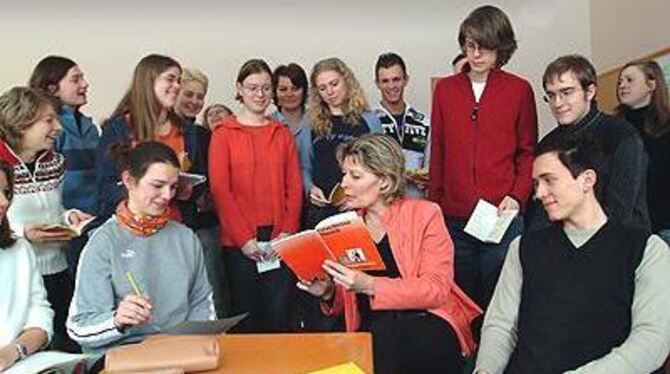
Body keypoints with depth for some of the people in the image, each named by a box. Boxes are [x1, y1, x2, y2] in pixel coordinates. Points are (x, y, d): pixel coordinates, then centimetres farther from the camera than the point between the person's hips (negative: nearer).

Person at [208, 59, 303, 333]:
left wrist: (288, 232, -5)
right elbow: (220, 190, -3)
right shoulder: (224, 133, 4)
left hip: (280, 241, 2)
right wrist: (244, 238, -10)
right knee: (245, 315, 5)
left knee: (280, 314, 2)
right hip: (238, 242, -2)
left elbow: (294, 187, 8)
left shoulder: (283, 133, 12)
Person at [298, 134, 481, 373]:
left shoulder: (424, 214, -1)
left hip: (428, 328, -3)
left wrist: (370, 286, -22)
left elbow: (437, 289, -12)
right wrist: (328, 292, -4)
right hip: (371, 333, 3)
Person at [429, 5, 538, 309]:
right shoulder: (445, 89, 8)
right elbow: (437, 153, 11)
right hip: (454, 218, 2)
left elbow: (528, 152, 5)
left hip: (502, 217, -2)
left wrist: (517, 196, -9)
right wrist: (434, 205, 7)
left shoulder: (519, 90, 2)